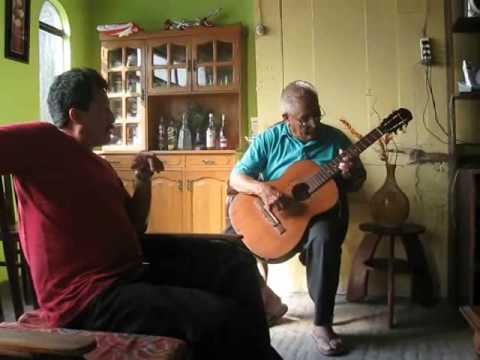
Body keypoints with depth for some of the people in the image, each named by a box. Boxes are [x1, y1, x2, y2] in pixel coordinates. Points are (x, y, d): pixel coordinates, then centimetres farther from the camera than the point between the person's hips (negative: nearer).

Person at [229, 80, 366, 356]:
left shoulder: (336, 138, 1)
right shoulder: (269, 139, -1)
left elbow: (358, 183, 9)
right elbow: (236, 177, -4)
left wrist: (351, 175, -15)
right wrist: (261, 188, -25)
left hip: (320, 213, -1)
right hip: (273, 216, 2)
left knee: (325, 238, -35)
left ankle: (322, 324, -21)